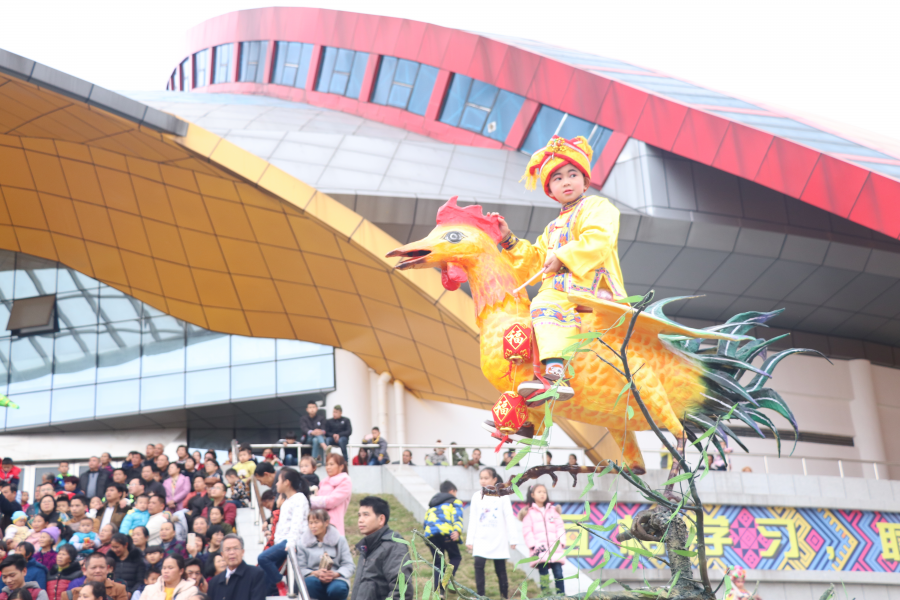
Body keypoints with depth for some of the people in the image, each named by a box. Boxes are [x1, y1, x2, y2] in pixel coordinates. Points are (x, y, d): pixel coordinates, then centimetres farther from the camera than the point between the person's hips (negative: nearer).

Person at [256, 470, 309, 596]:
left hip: (293, 540, -10)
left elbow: (297, 523, -20)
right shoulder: (287, 502, 24)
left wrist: (291, 543, -30)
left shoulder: (299, 498, -6)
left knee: (263, 558, -24)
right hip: (282, 541, 10)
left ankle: (279, 588, -16)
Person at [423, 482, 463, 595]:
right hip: (445, 531, -4)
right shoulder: (455, 501, 19)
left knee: (437, 562, 13)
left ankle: (437, 589, -1)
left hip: (430, 533, 4)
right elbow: (457, 518, 0)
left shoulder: (432, 504, 36)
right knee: (455, 557, 11)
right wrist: (457, 531, -16)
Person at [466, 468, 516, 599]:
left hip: (499, 539, -1)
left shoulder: (502, 496, 0)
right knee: (478, 565, -14)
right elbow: (473, 520, 7)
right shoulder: (476, 497, 6)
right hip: (481, 539, 1)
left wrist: (512, 539, -2)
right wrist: (470, 540, 3)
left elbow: (509, 518, 0)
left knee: (500, 569, 3)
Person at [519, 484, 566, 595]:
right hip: (539, 550, -2)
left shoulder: (553, 510, 17)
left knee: (558, 574, -4)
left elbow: (560, 527, 13)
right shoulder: (528, 512, 6)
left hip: (555, 549, 3)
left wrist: (561, 542, -1)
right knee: (544, 575, -5)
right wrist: (534, 545, -10)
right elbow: (527, 531, 0)